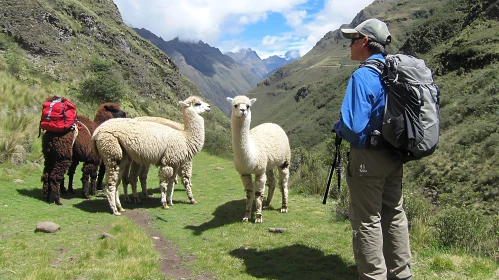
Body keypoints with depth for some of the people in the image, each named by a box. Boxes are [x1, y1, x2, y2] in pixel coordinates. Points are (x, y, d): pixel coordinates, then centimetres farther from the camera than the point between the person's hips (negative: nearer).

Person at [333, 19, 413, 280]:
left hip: (368, 157, -8)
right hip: (395, 156, 8)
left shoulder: (363, 76, -19)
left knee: (367, 220, 5)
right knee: (394, 215, 18)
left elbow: (352, 127, -27)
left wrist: (338, 127, -5)